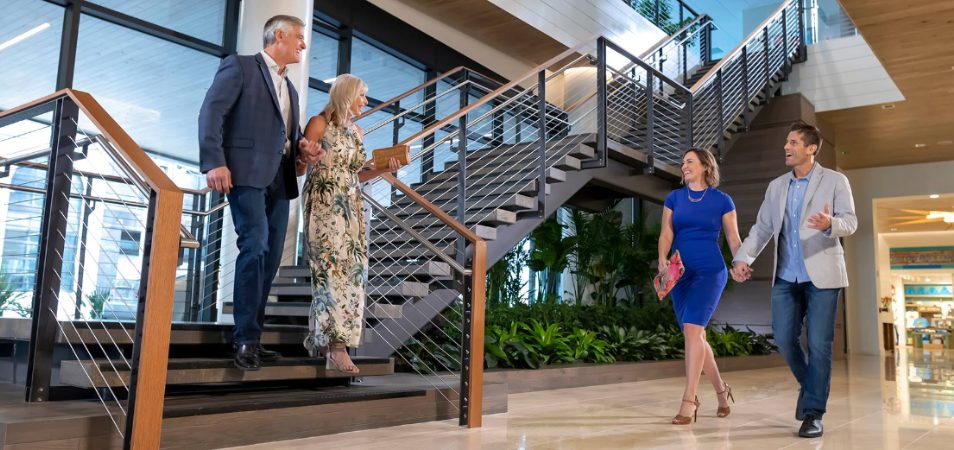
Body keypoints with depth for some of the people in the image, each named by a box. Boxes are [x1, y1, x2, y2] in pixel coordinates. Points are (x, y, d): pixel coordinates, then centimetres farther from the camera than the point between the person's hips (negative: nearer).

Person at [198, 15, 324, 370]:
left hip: (280, 179, 8)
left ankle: (249, 336, 10)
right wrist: (214, 162, -19)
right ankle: (246, 337, -11)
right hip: (247, 173, -8)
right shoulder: (240, 66, 3)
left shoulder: (289, 89, 25)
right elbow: (211, 112, -7)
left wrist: (303, 149, 5)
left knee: (270, 257, 4)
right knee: (255, 247, -17)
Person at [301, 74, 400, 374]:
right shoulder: (319, 124, -2)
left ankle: (322, 337, 12)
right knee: (332, 267, -15)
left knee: (352, 268, 1)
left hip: (351, 207, 7)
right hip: (324, 205, -7)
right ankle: (337, 346, -18)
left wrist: (382, 169, 4)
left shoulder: (357, 131, 17)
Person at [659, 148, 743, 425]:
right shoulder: (674, 198, 10)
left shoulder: (722, 200, 2)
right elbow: (666, 235, 3)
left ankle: (689, 401, -14)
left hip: (710, 271, -4)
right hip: (680, 272, 4)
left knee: (692, 329, -17)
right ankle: (721, 390, 27)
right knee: (695, 334, 8)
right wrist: (662, 260, -16)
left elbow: (733, 238, 2)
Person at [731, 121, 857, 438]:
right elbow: (762, 227, 10)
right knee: (784, 338, 2)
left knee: (819, 344, -3)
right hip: (786, 276, 4)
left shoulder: (835, 181, 2)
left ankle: (814, 414, 6)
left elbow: (850, 222, -6)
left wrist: (830, 224, -30)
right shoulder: (777, 186, 14)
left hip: (822, 275, -4)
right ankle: (808, 385, 29)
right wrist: (743, 258, -4)